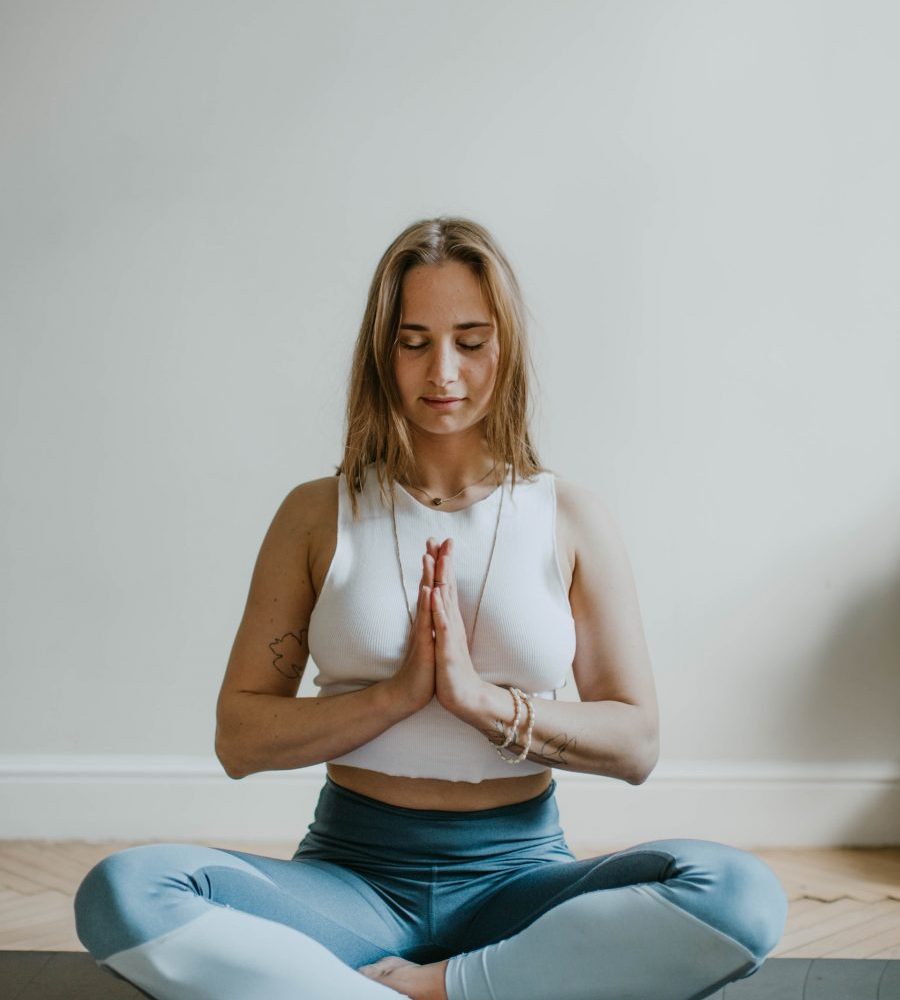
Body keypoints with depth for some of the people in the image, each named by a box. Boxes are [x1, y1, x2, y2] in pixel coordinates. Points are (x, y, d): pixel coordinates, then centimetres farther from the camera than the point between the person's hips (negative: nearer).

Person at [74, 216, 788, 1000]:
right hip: (352, 874, 0)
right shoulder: (318, 516, 4)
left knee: (744, 895, -28)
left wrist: (483, 698, -15)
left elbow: (635, 744, 0)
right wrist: (396, 694, -14)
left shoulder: (573, 519, 4)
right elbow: (240, 739, 0)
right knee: (121, 893, -28)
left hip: (517, 875, 0)